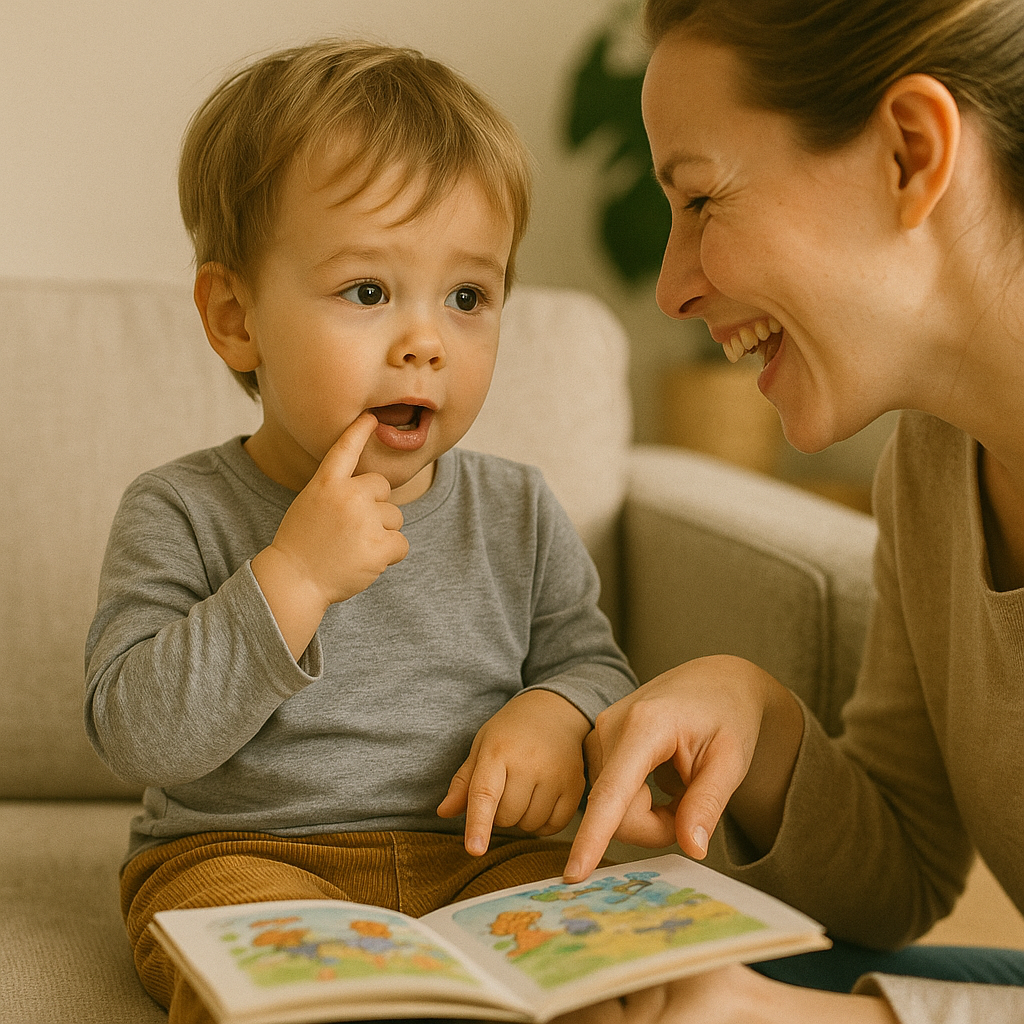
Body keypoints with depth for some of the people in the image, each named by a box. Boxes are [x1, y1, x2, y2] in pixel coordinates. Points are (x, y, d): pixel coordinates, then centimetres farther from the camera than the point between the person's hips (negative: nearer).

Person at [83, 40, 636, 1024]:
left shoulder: (518, 513, 5)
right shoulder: (181, 515, -6)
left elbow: (593, 662, 13)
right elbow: (135, 731, -15)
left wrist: (559, 714, -13)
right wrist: (290, 576, -25)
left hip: (475, 849, 4)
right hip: (245, 850, -3)